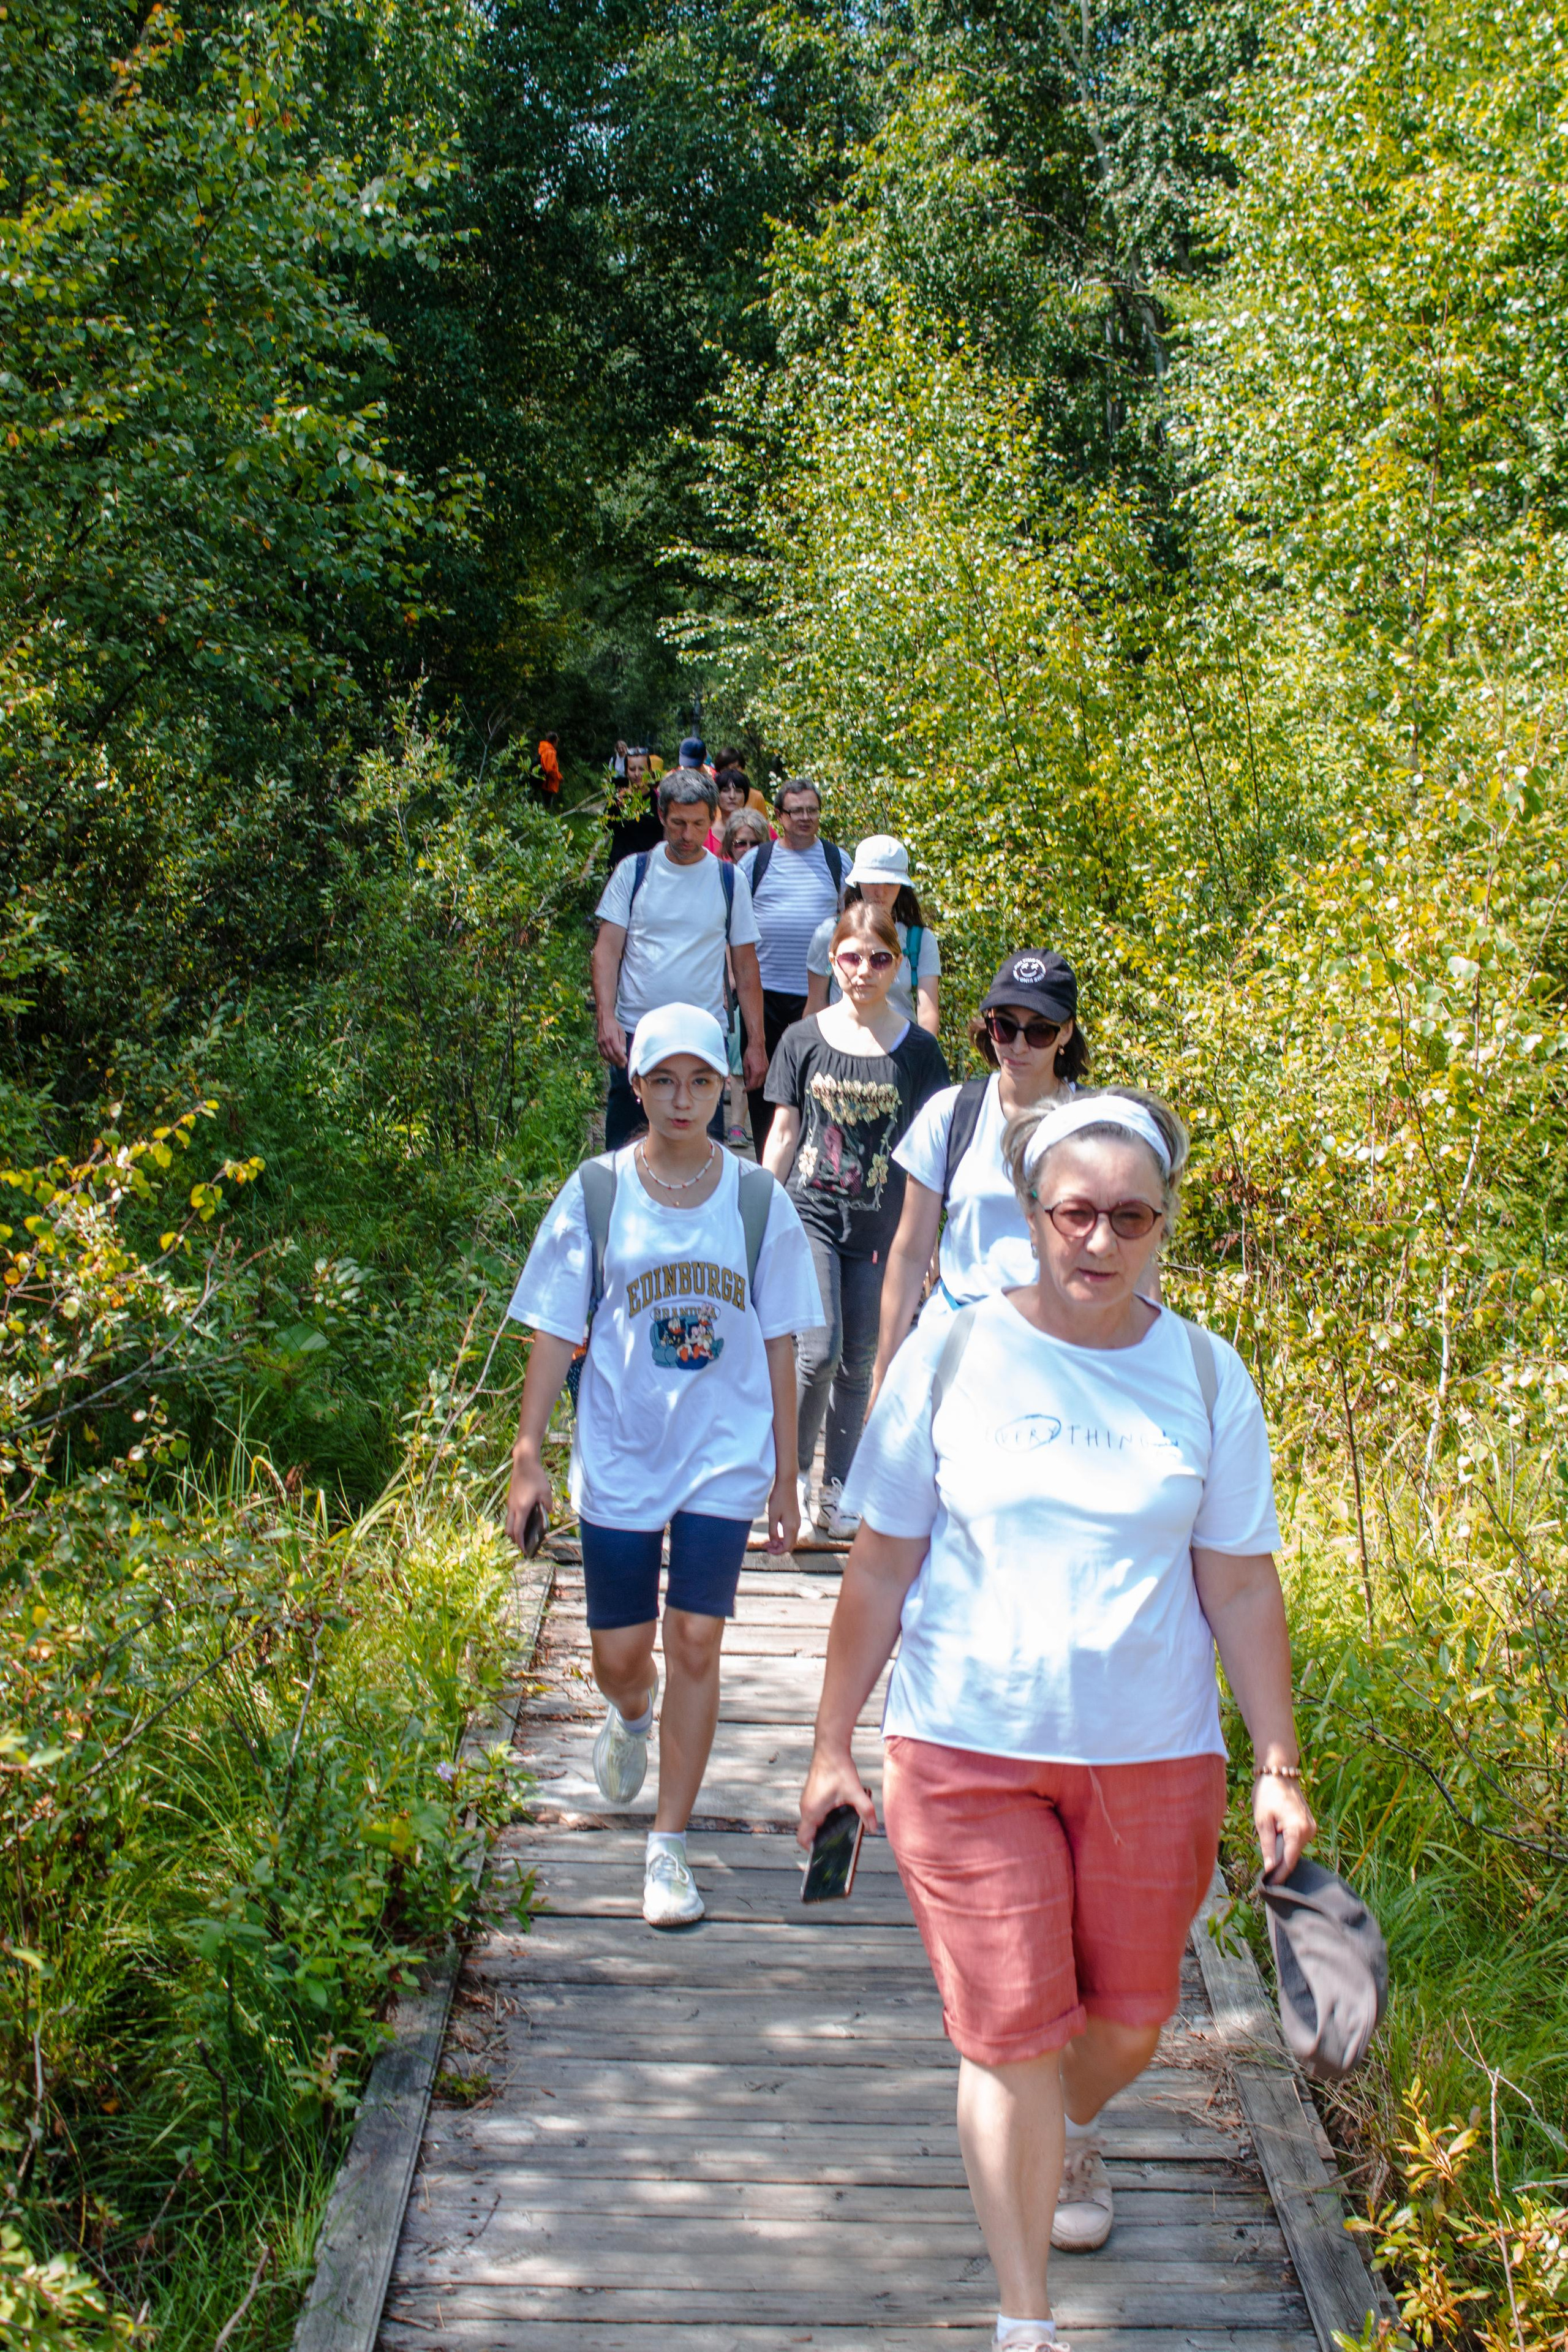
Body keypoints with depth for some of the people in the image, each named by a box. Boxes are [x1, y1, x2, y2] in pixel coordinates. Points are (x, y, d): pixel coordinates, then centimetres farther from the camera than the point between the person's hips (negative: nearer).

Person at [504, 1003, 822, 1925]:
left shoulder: (758, 1201, 0)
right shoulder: (596, 1196, -3)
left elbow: (779, 1344, 5)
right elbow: (554, 1331, 0)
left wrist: (786, 1472, 6)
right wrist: (529, 1457, -4)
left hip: (725, 1455, 0)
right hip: (618, 1458, 0)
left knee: (696, 1644, -4)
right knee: (620, 1656, 8)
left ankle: (670, 1847, 10)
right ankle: (632, 1715, 46)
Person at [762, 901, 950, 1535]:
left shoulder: (917, 1050, 2)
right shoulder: (804, 1039, 2)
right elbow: (784, 1133, 7)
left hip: (880, 1226, 1)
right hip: (812, 1213, -1)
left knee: (858, 1364, 8)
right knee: (819, 1352, -14)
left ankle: (835, 1491, 22)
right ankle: (794, 1470, 9)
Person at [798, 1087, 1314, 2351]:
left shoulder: (1206, 1375, -2)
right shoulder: (952, 1356, -5)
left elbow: (1241, 1586, 3)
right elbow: (883, 1564, 0)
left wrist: (1280, 1768, 1)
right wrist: (833, 1746, 2)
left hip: (1155, 1758, 2)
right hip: (969, 1746, -2)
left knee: (1129, 2017, 14)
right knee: (1012, 2033, -3)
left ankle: (1071, 2131, 50)